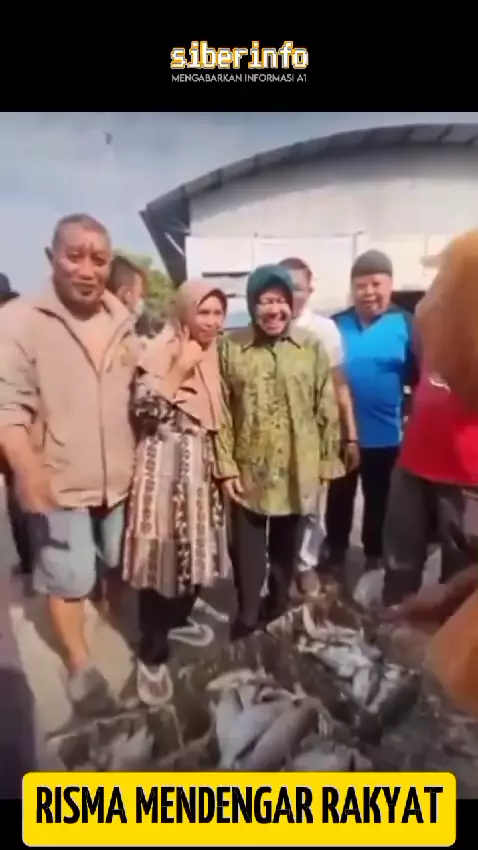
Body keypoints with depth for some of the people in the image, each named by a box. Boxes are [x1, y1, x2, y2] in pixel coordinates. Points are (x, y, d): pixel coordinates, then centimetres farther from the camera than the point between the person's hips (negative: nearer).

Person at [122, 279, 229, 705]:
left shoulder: (212, 354, 13)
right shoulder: (163, 350, -11)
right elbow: (144, 407, -22)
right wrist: (180, 370, -23)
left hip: (201, 464, 8)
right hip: (166, 465, -7)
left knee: (195, 549, 16)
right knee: (164, 554, -3)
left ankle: (178, 622, 39)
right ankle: (152, 653, 14)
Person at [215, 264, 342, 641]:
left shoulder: (311, 347, -4)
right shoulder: (230, 347, -5)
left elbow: (327, 409, 0)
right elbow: (221, 412, -4)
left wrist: (327, 462, 0)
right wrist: (225, 465, -7)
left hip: (297, 471, 1)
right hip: (248, 469, 0)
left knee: (287, 544, 19)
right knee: (246, 546, 11)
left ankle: (278, 603, 42)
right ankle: (247, 614, 32)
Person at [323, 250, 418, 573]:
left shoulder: (406, 324, -6)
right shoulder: (336, 325, 0)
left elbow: (420, 376, -6)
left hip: (385, 434, -1)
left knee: (379, 500, 17)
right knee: (339, 497, 18)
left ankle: (375, 557, 38)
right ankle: (335, 553, 39)